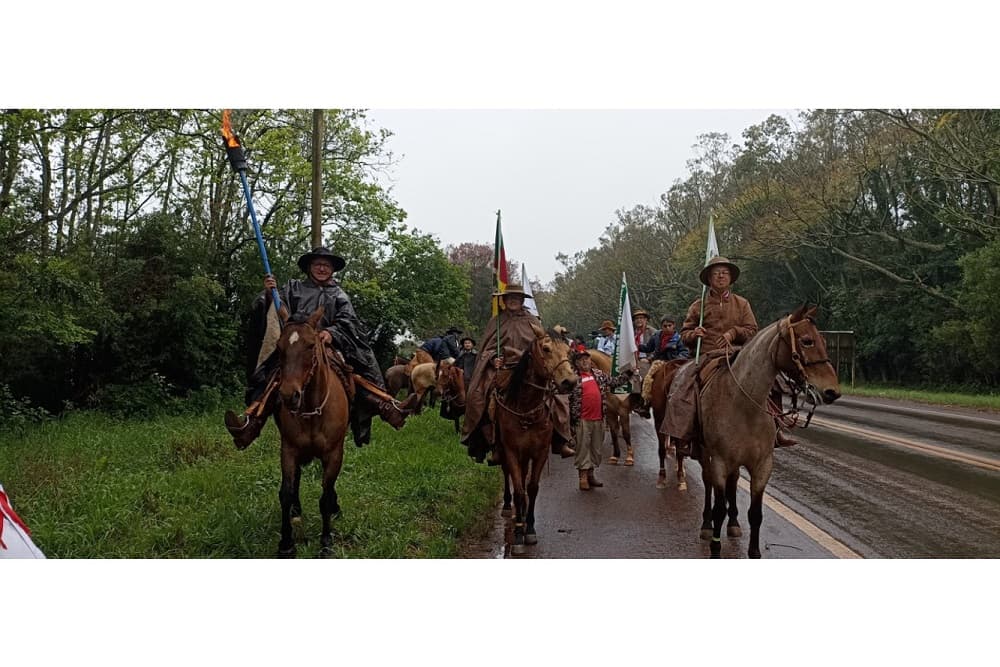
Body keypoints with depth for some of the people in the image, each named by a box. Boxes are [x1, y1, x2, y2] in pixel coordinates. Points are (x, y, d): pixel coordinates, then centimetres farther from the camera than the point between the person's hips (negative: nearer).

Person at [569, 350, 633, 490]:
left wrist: (628, 374, 19)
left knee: (596, 447, 12)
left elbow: (613, 382, 25)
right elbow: (570, 397, -10)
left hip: (598, 418, 6)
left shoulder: (599, 374, 12)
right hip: (582, 419, -6)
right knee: (583, 447, -2)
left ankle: (590, 475, 24)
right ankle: (583, 477, 5)